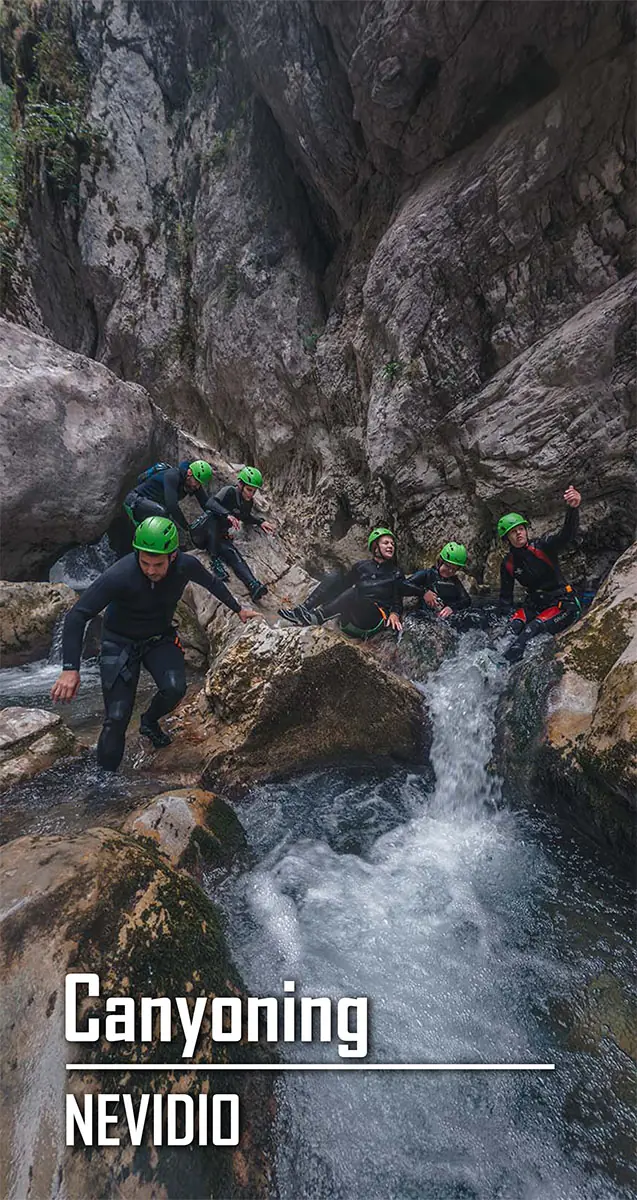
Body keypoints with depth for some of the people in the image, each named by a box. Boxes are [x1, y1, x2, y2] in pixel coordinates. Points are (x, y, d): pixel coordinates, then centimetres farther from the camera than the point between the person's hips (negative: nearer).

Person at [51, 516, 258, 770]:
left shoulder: (186, 566, -21)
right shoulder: (119, 576, -32)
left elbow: (213, 584, 2)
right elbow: (77, 615, -29)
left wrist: (238, 609, 15)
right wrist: (70, 669, -37)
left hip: (160, 638, 3)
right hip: (120, 643, -3)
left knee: (174, 688, -23)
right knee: (117, 718, -12)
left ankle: (150, 722, 10)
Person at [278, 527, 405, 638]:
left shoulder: (397, 573, 12)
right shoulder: (362, 566, 19)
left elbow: (398, 600, 4)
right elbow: (345, 582, 15)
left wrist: (395, 613, -17)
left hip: (374, 620, -4)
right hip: (349, 615, 4)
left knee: (354, 592, -35)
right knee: (335, 575, -14)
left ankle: (316, 618, -39)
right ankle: (302, 610, -25)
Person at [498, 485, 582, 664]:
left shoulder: (543, 546, -12)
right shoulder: (508, 565, 2)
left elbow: (567, 535, -33)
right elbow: (505, 597, 11)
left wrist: (573, 508, -53)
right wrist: (510, 616, -7)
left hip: (563, 604, -6)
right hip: (534, 605, 6)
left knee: (534, 627, -33)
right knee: (514, 626, -27)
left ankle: (507, 661, -41)